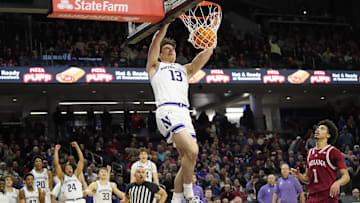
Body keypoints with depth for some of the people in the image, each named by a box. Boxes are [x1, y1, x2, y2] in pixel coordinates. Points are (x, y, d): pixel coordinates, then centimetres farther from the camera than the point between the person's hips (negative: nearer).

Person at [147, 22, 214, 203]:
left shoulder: (185, 70, 33)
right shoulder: (155, 67, 22)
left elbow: (206, 53, 23)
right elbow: (156, 41, 7)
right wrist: (165, 23, 5)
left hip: (184, 114, 6)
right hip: (167, 111, -6)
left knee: (187, 158, -1)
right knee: (192, 151, -23)